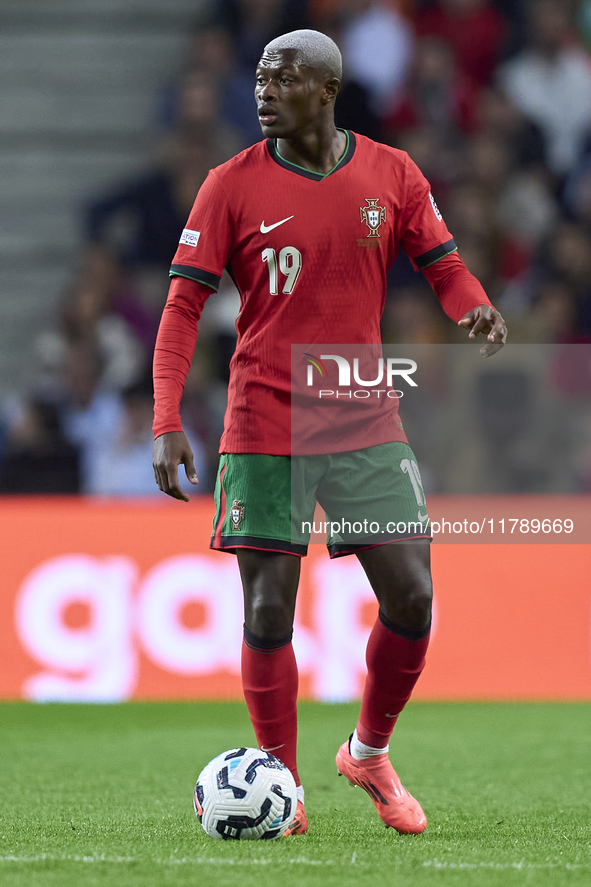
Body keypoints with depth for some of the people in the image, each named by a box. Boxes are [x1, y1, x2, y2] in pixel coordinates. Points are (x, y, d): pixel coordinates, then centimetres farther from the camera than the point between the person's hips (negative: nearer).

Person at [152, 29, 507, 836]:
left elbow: (444, 266, 8)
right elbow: (184, 304, -4)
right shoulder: (233, 185, -3)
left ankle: (369, 753, 21)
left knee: (412, 596, -3)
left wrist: (477, 310, -17)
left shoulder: (391, 175, 3)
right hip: (264, 428, -2)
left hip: (365, 421, 2)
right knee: (268, 611, -3)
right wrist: (167, 423, -13)